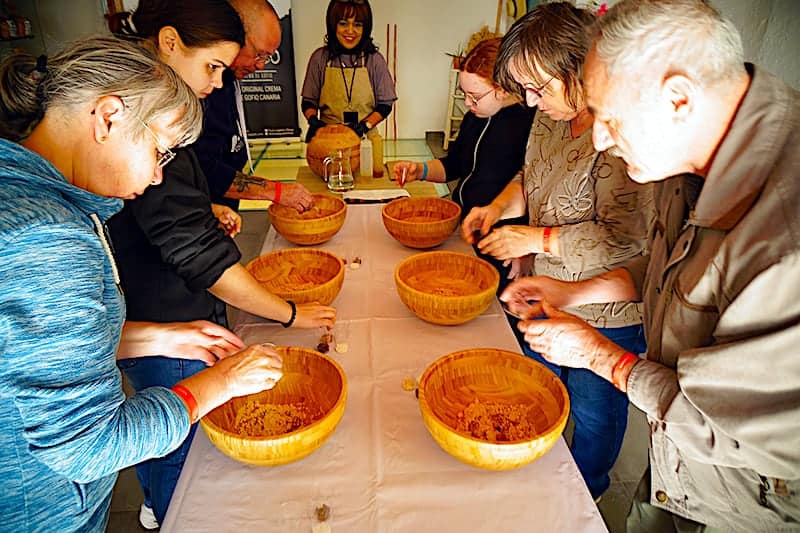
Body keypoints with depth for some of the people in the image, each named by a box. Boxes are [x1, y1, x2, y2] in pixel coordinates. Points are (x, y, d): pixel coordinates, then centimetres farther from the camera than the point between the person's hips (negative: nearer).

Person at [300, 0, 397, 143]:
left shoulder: (374, 60, -1)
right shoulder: (320, 58, 1)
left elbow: (385, 105, 2)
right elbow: (308, 101, 7)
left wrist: (365, 125, -13)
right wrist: (313, 120, -13)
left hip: (364, 137, 0)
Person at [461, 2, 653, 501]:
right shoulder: (550, 118, -1)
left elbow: (621, 238, -29)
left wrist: (537, 240, -23)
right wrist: (499, 206, -2)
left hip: (603, 314, -8)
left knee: (593, 411, 18)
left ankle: (587, 491, 48)